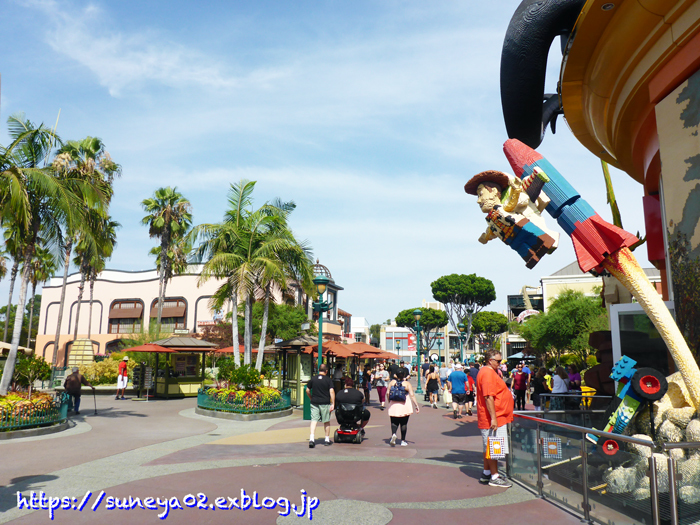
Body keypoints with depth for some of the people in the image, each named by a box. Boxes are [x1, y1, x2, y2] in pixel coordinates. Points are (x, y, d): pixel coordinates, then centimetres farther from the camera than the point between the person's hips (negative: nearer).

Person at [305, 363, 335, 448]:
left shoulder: (312, 379, 4)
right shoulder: (328, 380, -3)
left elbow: (307, 391, 7)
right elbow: (331, 391, -11)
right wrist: (333, 404, -9)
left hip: (314, 403, 2)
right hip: (325, 403, -2)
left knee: (314, 420, -1)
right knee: (326, 422, 11)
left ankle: (312, 438, -17)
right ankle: (327, 439, 20)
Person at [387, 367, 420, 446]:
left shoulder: (392, 382, 0)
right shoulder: (407, 384, -6)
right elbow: (412, 395, -9)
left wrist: (389, 402, 16)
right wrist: (416, 405, -5)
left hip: (394, 405, 1)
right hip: (405, 406, -1)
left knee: (394, 422, 11)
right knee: (404, 423, 11)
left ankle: (393, 434, -17)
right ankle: (403, 441, 15)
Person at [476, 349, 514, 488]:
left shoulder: (488, 372, 17)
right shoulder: (488, 373, -18)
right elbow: (488, 397, -24)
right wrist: (493, 418, -25)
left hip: (495, 418, 11)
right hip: (493, 419, -11)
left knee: (489, 447, 16)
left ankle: (486, 474, 23)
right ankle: (494, 477, 5)